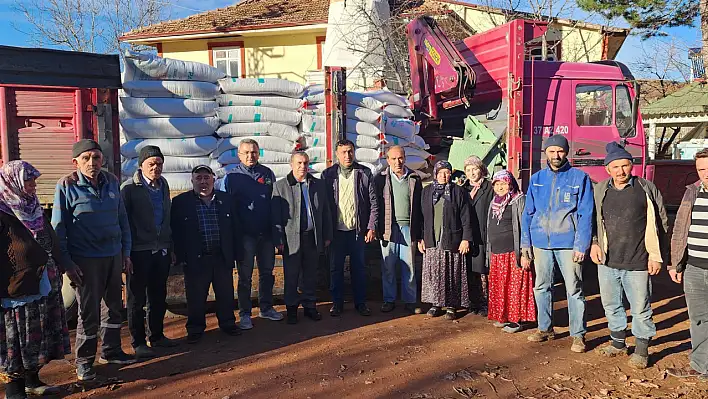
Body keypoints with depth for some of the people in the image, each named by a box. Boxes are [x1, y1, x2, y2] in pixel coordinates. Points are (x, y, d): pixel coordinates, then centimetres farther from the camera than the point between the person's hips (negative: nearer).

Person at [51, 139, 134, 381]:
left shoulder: (112, 182, 4)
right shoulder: (67, 186, -9)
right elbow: (58, 227, -7)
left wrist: (126, 252, 10)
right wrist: (66, 263, -10)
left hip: (113, 255, 5)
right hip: (85, 259, -5)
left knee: (114, 306, 15)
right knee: (89, 311, 3)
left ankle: (111, 351, 32)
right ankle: (83, 361, 21)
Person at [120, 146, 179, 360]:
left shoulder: (163, 185, 11)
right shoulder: (129, 188, -9)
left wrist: (170, 246, 16)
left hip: (161, 250, 6)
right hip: (139, 251, -6)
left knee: (159, 296, 15)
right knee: (137, 299, 5)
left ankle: (157, 336, 28)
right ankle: (138, 343, 16)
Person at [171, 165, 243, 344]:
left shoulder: (226, 199, 7)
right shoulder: (181, 202, 0)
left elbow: (235, 228, 9)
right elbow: (176, 231, -2)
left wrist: (237, 253, 5)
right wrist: (181, 256, -8)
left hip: (223, 257, 3)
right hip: (196, 258, -2)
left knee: (226, 294, 12)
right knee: (196, 297, 7)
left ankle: (227, 323, 30)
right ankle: (195, 328, 24)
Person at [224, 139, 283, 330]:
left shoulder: (267, 173, 6)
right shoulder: (232, 176, -2)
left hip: (267, 233, 3)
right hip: (245, 234, -3)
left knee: (267, 272, 13)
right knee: (245, 276, 4)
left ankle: (266, 307, 27)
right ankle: (245, 314, 15)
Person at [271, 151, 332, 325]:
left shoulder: (318, 185, 8)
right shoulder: (280, 186, -2)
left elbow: (326, 212, 11)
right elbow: (276, 215, -4)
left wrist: (327, 236, 8)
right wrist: (278, 240, -8)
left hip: (313, 238, 3)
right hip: (292, 239, -3)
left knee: (311, 275, 12)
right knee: (291, 276, 7)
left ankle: (310, 306, 27)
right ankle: (291, 308, 22)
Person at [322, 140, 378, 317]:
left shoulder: (364, 173, 2)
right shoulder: (328, 174, 2)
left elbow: (373, 202, 2)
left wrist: (371, 227, -4)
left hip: (358, 229, 0)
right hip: (336, 230, 0)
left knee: (359, 267, 9)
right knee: (336, 268, 8)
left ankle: (360, 302, 22)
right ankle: (337, 303, 22)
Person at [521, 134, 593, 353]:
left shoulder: (580, 178, -2)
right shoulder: (536, 179, 8)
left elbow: (586, 214, -6)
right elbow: (528, 212, 10)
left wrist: (581, 245, -12)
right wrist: (526, 242, 5)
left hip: (568, 243, -4)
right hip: (541, 243, 4)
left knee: (574, 289, 1)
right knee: (541, 287, 12)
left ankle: (578, 335, 13)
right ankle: (545, 328, 27)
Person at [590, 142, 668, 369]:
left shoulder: (647, 189, -3)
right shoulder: (599, 191, 4)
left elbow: (661, 224, 1)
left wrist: (657, 256, -2)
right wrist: (594, 243, 0)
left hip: (638, 264, -3)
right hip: (607, 261, 3)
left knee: (640, 308, 5)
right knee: (611, 305, 16)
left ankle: (641, 350, 23)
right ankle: (618, 342, 35)